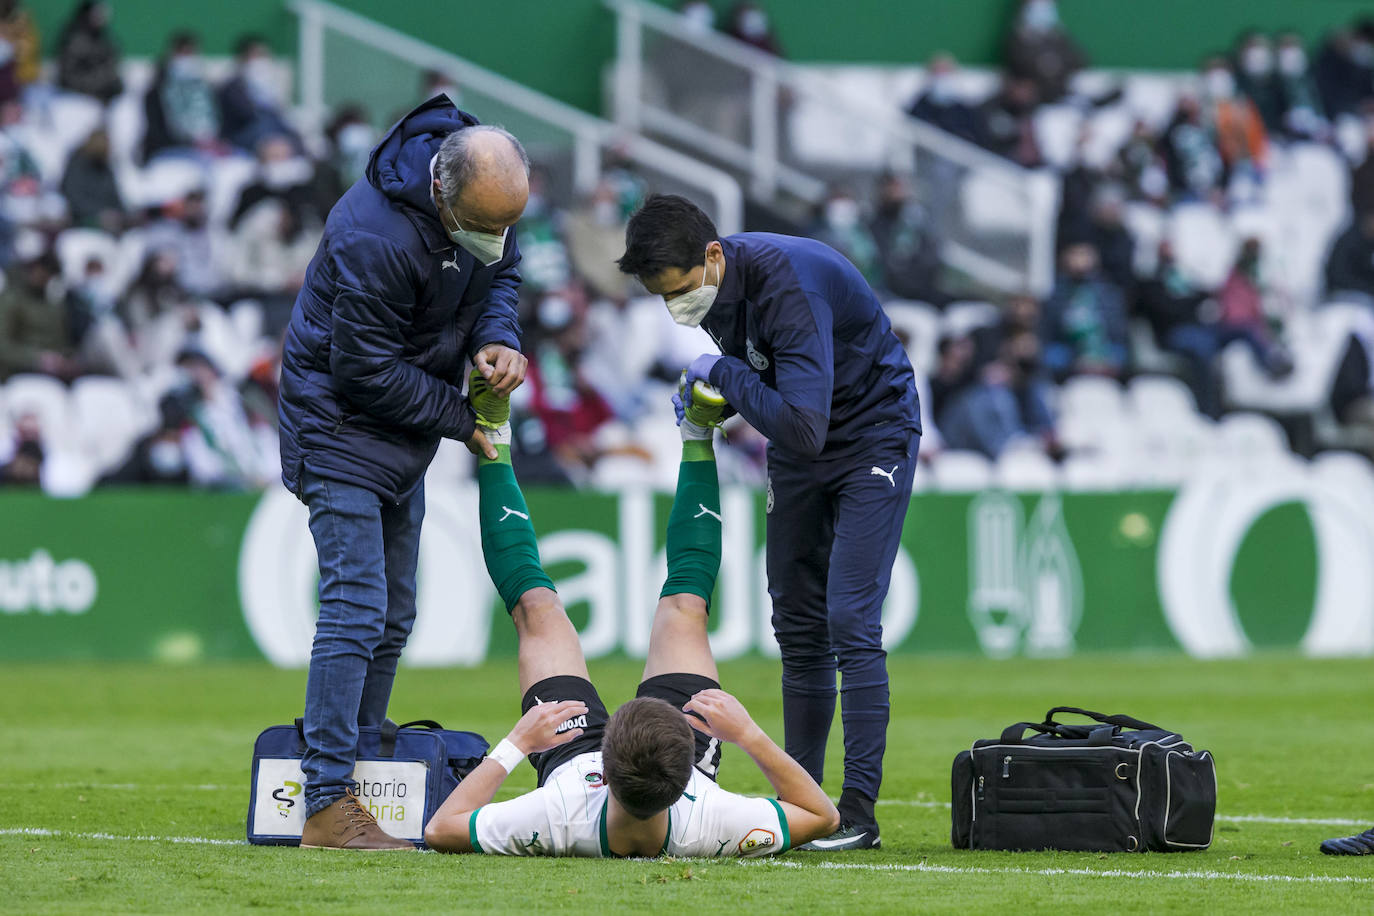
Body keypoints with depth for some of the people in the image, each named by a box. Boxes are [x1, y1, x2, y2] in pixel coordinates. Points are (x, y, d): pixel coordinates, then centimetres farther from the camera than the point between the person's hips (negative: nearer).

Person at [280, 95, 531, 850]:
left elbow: (500, 273, 11)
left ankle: (359, 770, 18)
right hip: (343, 418, -9)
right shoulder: (376, 239, -33)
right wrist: (460, 420, -14)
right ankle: (327, 807, -18)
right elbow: (367, 371, -25)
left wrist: (497, 338, -11)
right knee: (357, 609, -16)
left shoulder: (487, 190, -8)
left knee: (392, 617, 11)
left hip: (405, 429, 9)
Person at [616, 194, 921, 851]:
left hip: (871, 436, -8)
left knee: (850, 622, -16)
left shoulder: (789, 284, -34)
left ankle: (858, 813, -15)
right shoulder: (710, 282, -8)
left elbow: (803, 428, -40)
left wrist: (723, 373, -28)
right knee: (797, 625, 8)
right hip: (796, 451, 8)